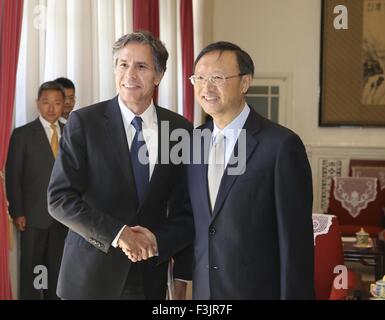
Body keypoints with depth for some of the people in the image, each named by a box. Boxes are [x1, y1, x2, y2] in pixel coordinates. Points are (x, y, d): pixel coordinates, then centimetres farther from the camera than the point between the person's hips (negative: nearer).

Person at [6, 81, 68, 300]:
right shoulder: (23, 134, -2)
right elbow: (13, 176, -4)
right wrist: (17, 213, -9)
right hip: (34, 214, -3)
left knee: (57, 267, 10)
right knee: (31, 268, 3)